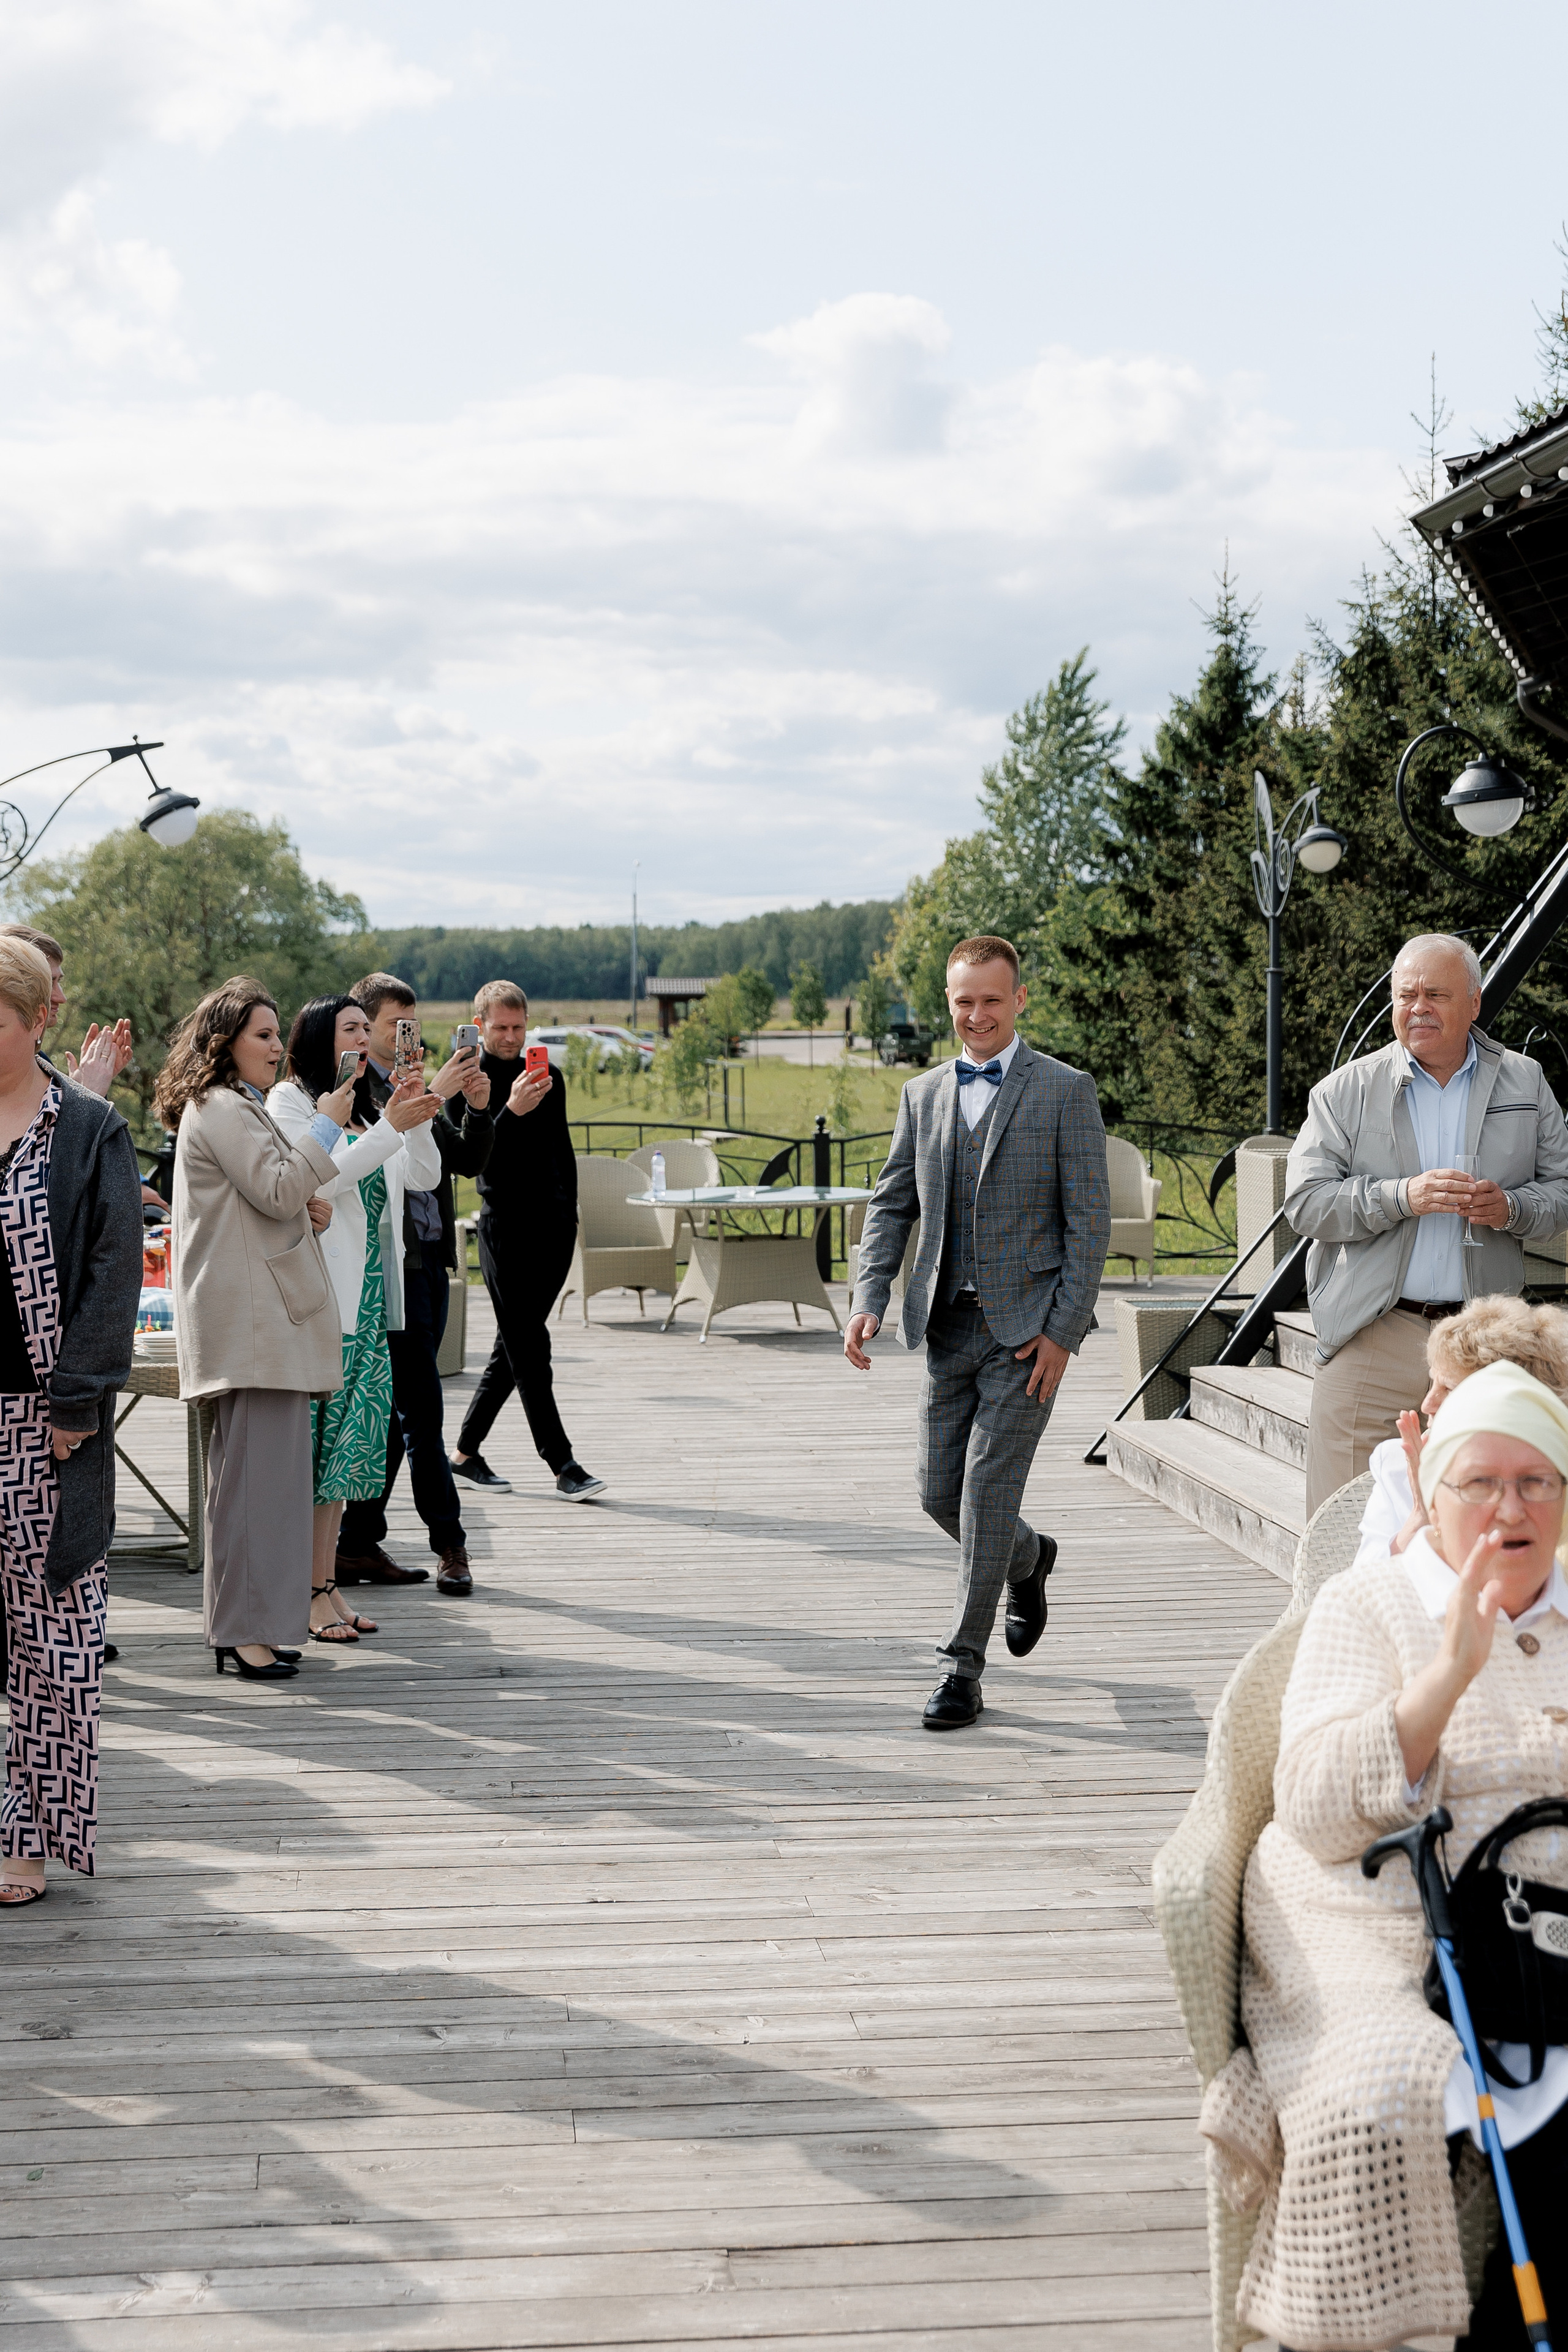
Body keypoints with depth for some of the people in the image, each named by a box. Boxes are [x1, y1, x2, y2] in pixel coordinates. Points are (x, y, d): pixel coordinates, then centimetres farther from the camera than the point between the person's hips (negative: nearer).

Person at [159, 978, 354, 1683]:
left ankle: (242, 1625, 16)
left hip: (259, 1318, 11)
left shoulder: (234, 1107, 24)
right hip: (252, 1321, -11)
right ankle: (247, 1631, -9)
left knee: (251, 1467, 12)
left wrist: (307, 1207, 11)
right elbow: (277, 1189, -17)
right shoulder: (221, 1109, -10)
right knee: (257, 1468, -11)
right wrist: (327, 1126, -8)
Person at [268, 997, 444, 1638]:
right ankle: (308, 1593, -5)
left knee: (348, 1441, 7)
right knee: (312, 1442, -8)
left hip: (371, 1295, 7)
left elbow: (422, 1176, 15)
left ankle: (326, 1582, 12)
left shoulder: (362, 1107, 20)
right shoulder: (290, 1101, -2)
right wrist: (391, 1127, -16)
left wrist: (418, 1120, -2)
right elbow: (317, 1179, -14)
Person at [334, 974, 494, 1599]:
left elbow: (469, 1161, 14)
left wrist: (477, 1108, -2)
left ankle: (358, 1545, 14)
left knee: (394, 1411, 9)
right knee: (423, 1409, -7)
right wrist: (434, 1094, -23)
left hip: (431, 1264, 8)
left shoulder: (422, 1088, 19)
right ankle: (449, 1544, 1)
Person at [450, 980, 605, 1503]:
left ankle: (466, 1452, 19)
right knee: (529, 1349, -7)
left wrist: (570, 1218, 17)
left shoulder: (548, 1077, 13)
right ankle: (563, 1465, -7)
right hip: (505, 1227, -6)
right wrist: (511, 1111, -28)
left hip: (553, 1225, 6)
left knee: (514, 1347, 8)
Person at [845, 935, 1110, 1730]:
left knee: (987, 1488, -9)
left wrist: (1061, 1332, -12)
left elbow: (1089, 1219, -6)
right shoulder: (922, 1095, 12)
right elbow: (891, 1204, 13)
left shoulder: (1065, 1092, -3)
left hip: (1027, 1324, -5)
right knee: (940, 1492, 7)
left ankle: (962, 1665, 1)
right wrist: (870, 1298, -3)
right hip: (949, 1324, 5)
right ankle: (1028, 1559, 39)